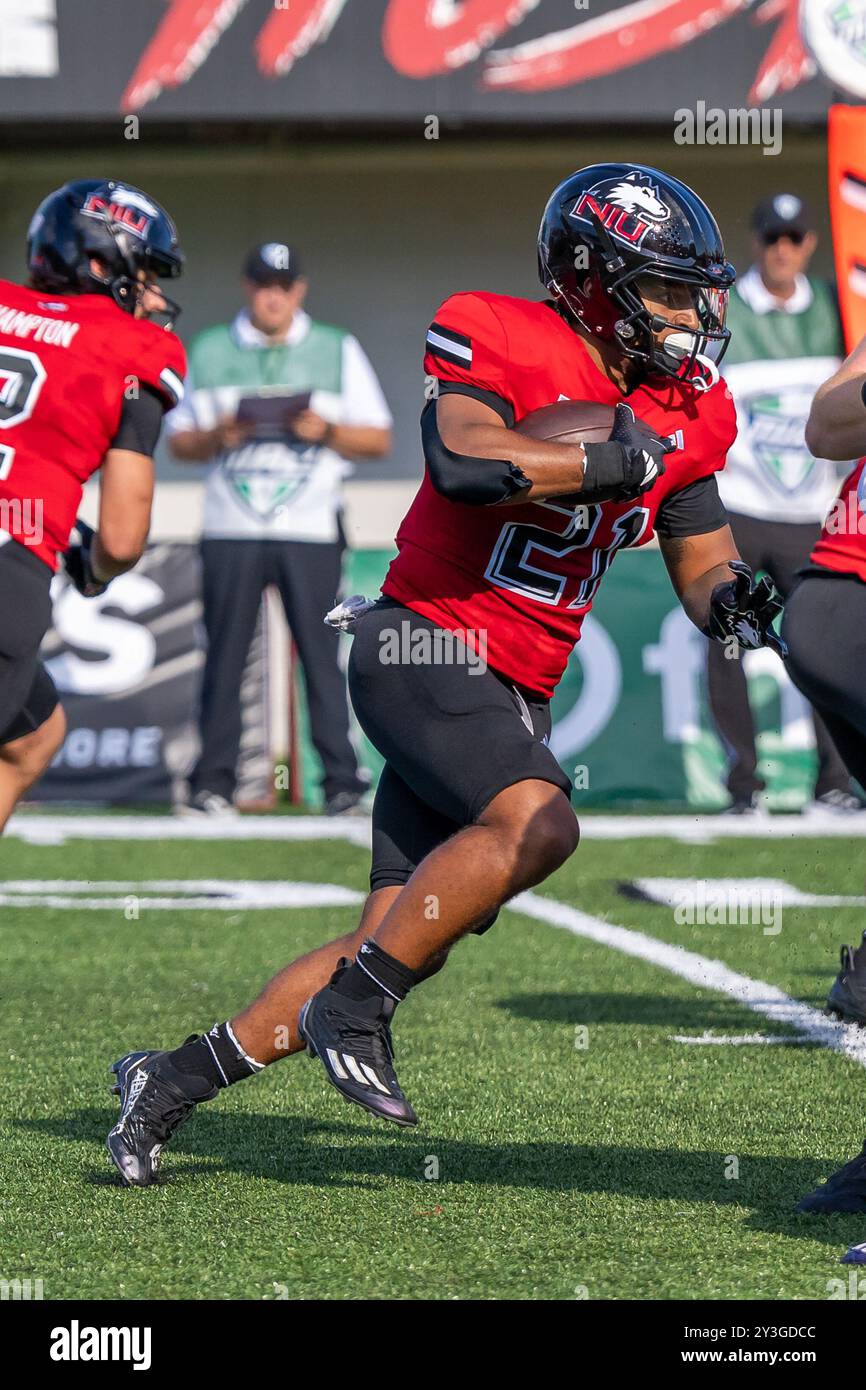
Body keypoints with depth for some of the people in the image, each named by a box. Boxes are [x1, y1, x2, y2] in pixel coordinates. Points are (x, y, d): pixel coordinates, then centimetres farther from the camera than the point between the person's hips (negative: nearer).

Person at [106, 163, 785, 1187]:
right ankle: (353, 1008, -18)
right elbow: (463, 462, -29)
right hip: (425, 644, -8)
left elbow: (702, 565, 16)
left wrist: (732, 602, -7)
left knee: (404, 940, 3)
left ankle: (173, 1082, 13)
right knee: (536, 822, -32)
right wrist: (604, 460, -20)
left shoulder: (683, 411, 10)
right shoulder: (500, 340, -11)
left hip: (514, 695, 8)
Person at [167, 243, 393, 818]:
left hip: (311, 532, -1)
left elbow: (379, 440, 7)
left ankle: (343, 782, -3)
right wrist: (217, 438, -9)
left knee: (320, 654, -5)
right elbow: (180, 441, 12)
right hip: (232, 530, 1)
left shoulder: (339, 351, 10)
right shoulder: (208, 353, 12)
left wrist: (326, 431, -11)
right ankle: (213, 782, 3)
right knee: (225, 657, -1)